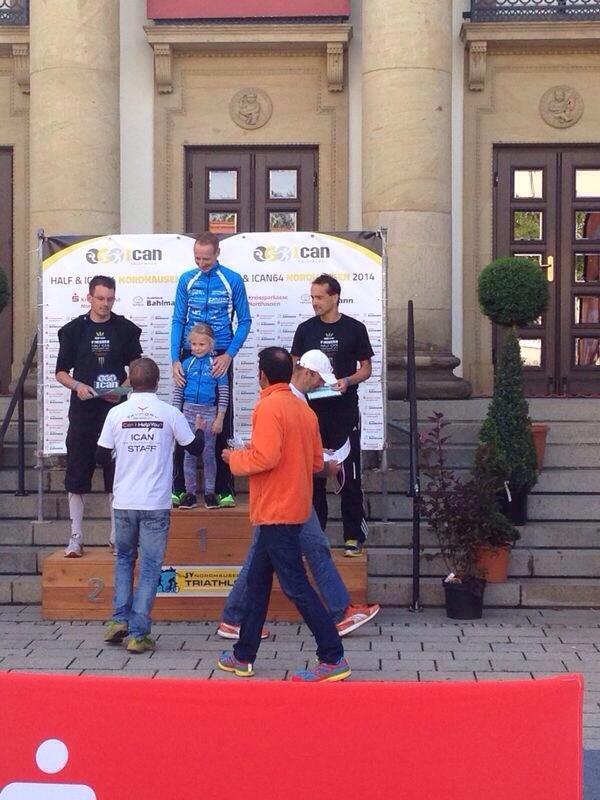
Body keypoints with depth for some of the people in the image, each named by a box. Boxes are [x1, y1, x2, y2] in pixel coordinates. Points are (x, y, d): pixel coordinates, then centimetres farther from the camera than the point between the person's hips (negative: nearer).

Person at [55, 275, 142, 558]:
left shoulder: (126, 329, 4)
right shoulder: (74, 330, 4)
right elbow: (61, 371, 7)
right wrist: (77, 385, -13)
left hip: (116, 410, 0)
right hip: (83, 410, 0)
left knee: (117, 474, 4)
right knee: (77, 474, 1)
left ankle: (116, 536, 15)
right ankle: (76, 538, 10)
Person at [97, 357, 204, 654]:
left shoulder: (116, 413, -2)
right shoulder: (170, 413, -5)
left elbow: (102, 456, 4)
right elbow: (195, 448, 6)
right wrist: (200, 430, 27)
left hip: (124, 502, 2)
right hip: (156, 504, -2)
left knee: (124, 558, 21)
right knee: (149, 566, 4)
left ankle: (119, 619, 11)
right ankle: (138, 633, 3)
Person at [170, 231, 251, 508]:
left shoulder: (233, 280, -2)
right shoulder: (186, 279, 4)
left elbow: (245, 321, 0)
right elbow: (178, 321, 3)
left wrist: (228, 356, -11)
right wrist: (175, 360, -7)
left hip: (220, 358, -2)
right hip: (189, 356, 2)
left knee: (222, 423, 2)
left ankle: (224, 490, 8)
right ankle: (179, 488, 8)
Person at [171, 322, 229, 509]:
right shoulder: (186, 364, 1)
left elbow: (223, 393, -3)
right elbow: (178, 391, 6)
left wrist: (220, 418, -6)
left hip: (209, 413, -2)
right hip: (189, 412, 2)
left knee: (208, 454, 6)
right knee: (189, 454, 7)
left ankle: (209, 492, 16)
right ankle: (190, 493, 15)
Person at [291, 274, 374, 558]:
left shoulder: (354, 329, 1)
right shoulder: (305, 329, 8)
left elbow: (366, 368, 5)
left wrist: (347, 381, -14)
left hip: (344, 409, -2)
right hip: (313, 408, 3)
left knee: (349, 475, -2)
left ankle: (354, 536, 3)